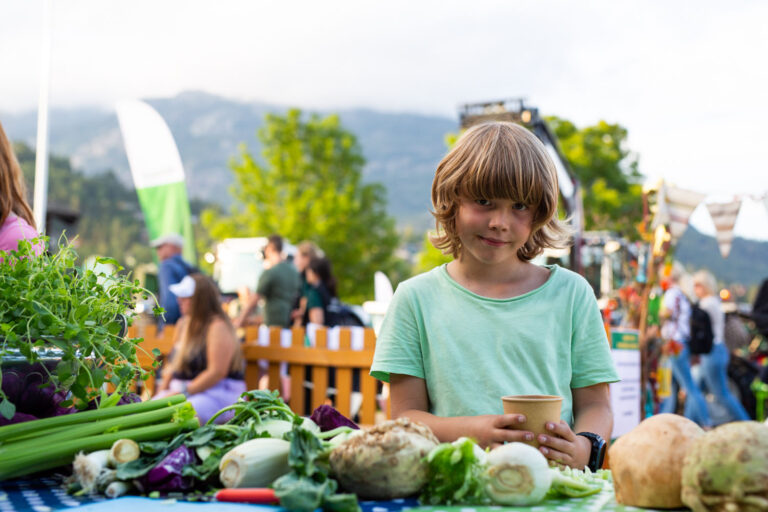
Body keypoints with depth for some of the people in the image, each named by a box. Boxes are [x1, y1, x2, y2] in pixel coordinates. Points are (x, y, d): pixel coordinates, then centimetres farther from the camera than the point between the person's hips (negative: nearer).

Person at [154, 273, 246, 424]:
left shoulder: (218, 327, -11)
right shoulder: (183, 324, 16)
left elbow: (217, 372, -19)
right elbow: (173, 363, 22)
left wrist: (183, 392, -18)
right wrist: (162, 390, 5)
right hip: (181, 390, 8)